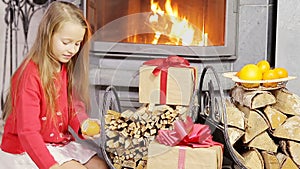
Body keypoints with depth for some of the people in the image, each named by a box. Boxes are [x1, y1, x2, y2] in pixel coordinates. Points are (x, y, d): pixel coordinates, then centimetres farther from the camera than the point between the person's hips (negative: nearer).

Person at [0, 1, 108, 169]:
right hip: (25, 149, -8)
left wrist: (84, 124, -19)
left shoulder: (66, 68, 3)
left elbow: (73, 106, 4)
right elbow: (27, 131, -27)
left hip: (59, 141, 8)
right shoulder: (30, 76, -24)